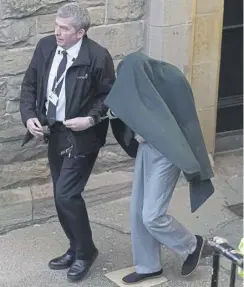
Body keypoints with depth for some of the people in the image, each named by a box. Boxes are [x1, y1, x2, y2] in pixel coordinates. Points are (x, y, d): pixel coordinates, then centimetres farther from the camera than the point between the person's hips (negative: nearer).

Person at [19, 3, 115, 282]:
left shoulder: (97, 56, -17)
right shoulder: (45, 47, -2)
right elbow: (30, 84, 6)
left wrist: (91, 119, -20)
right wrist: (29, 116, -8)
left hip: (81, 136, -6)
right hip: (54, 132, 6)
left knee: (66, 194, -10)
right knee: (62, 196, 14)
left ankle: (85, 251, 11)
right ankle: (75, 249, 32)